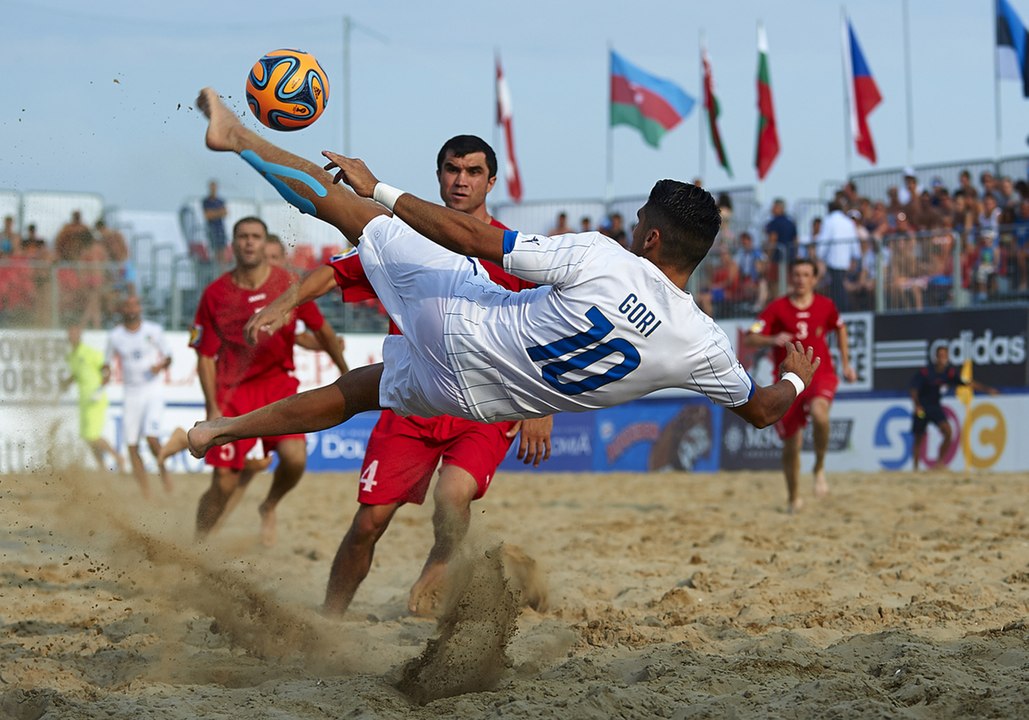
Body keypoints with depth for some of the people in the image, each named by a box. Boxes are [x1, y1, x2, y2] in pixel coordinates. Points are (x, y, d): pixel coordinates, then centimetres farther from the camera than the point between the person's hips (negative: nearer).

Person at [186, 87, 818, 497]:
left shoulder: (602, 260, -26)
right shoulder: (706, 347, -17)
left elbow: (472, 237, -21)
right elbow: (761, 410, 2)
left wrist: (378, 189, -8)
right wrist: (798, 377, 26)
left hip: (461, 322, -4)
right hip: (477, 398, 4)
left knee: (344, 206, 13)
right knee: (362, 386, 32)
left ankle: (237, 136, 29)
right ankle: (227, 429, 38)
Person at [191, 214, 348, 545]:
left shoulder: (288, 285, -3)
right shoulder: (215, 294, -4)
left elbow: (322, 331, 11)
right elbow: (206, 356, 1)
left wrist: (345, 373, 18)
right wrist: (213, 409, -7)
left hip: (278, 384, 1)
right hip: (233, 391, -1)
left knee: (294, 457, -23)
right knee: (223, 485, -6)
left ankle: (269, 508, 9)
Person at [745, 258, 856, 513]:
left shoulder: (825, 305, 1)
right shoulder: (777, 308, -6)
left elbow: (840, 329, 23)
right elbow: (750, 339, -12)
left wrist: (846, 364, 21)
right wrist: (772, 340, -32)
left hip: (820, 375, 0)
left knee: (819, 413, -35)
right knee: (791, 445, 7)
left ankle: (820, 468, -12)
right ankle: (793, 497, 30)